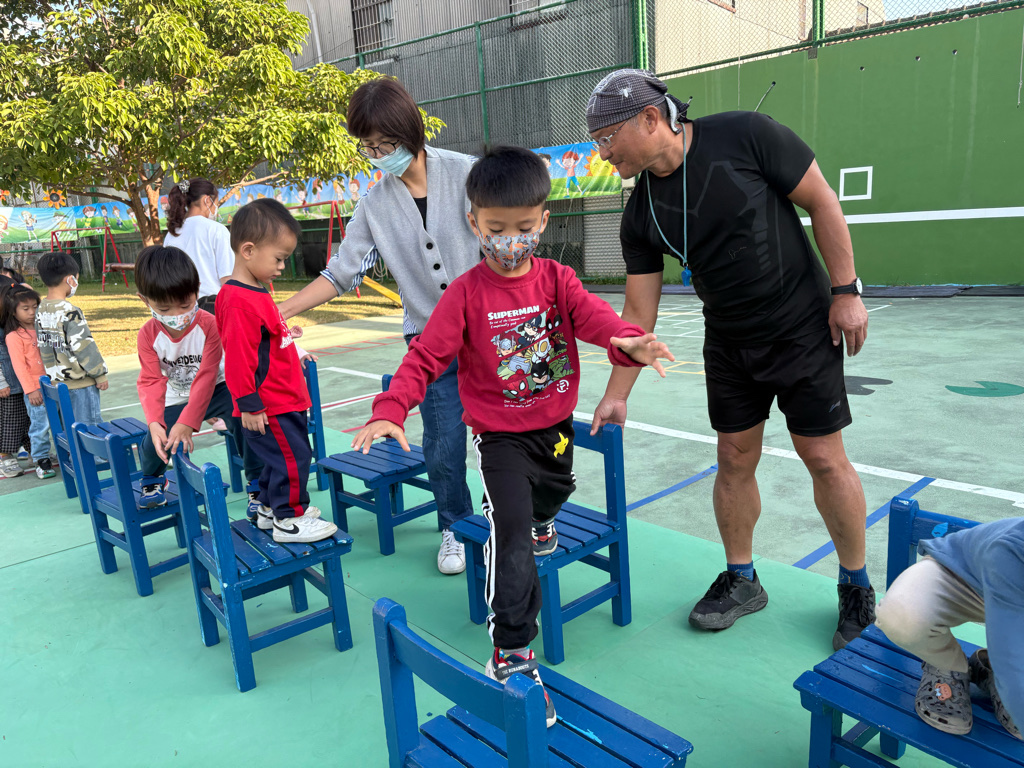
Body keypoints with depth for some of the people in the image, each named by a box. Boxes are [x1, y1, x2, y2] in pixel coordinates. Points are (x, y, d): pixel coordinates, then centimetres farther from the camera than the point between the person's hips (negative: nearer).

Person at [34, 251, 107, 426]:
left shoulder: (40, 310, 5)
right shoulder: (70, 311, -19)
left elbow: (43, 345, 11)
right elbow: (84, 345, -18)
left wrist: (52, 373, 21)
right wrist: (100, 373, -8)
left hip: (56, 380, 8)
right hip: (80, 382, -8)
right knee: (90, 426, 1)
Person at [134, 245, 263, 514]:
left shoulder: (209, 325, -26)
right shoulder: (148, 334, -15)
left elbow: (206, 378, -28)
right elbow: (151, 381, -20)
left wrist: (188, 423, -34)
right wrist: (155, 422, -37)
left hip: (216, 390, -3)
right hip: (176, 399, 3)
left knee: (243, 419, -29)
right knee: (154, 443, -13)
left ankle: (258, 490, -12)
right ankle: (152, 480, 28)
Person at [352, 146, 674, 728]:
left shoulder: (557, 279, -6)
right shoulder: (467, 293, -14)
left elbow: (593, 315, -23)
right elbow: (426, 355, -18)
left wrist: (629, 341, -46)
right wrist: (390, 411, -33)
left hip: (556, 425, 5)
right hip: (501, 435, -4)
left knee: (552, 496, 28)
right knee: (513, 537, -11)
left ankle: (537, 520, 66)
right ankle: (512, 653, 1)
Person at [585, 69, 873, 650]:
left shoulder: (745, 135, -17)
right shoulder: (642, 215, -5)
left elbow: (821, 200, -9)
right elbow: (639, 312, -2)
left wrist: (846, 289, -11)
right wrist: (616, 397, -1)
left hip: (804, 328, -4)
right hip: (728, 343, 4)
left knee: (825, 459, 1)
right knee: (735, 460, 7)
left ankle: (857, 588, 23)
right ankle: (741, 580, 27)